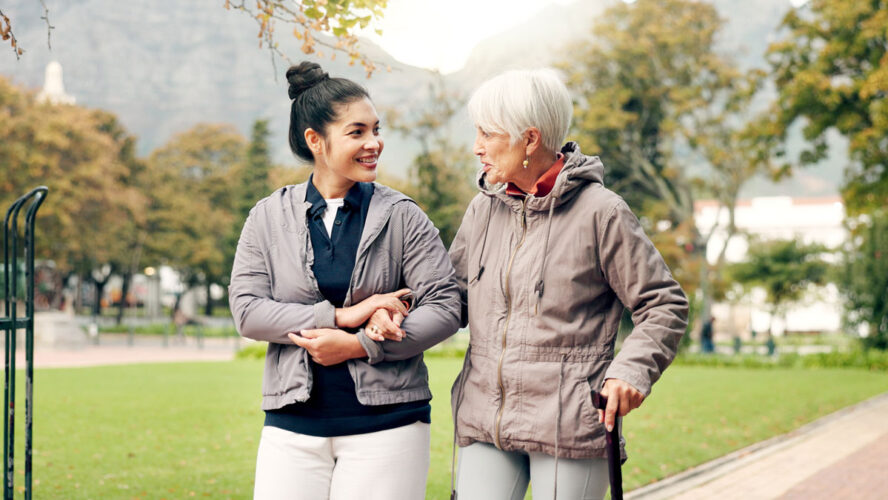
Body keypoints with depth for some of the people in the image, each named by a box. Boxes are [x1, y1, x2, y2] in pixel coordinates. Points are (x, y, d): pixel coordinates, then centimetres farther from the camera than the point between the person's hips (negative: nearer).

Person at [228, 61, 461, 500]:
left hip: (385, 426, -1)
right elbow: (247, 309, -4)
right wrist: (341, 316, -13)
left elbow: (445, 307, -3)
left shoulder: (402, 217, 2)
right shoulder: (268, 218, 6)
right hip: (293, 427, 1)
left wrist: (359, 344, -12)